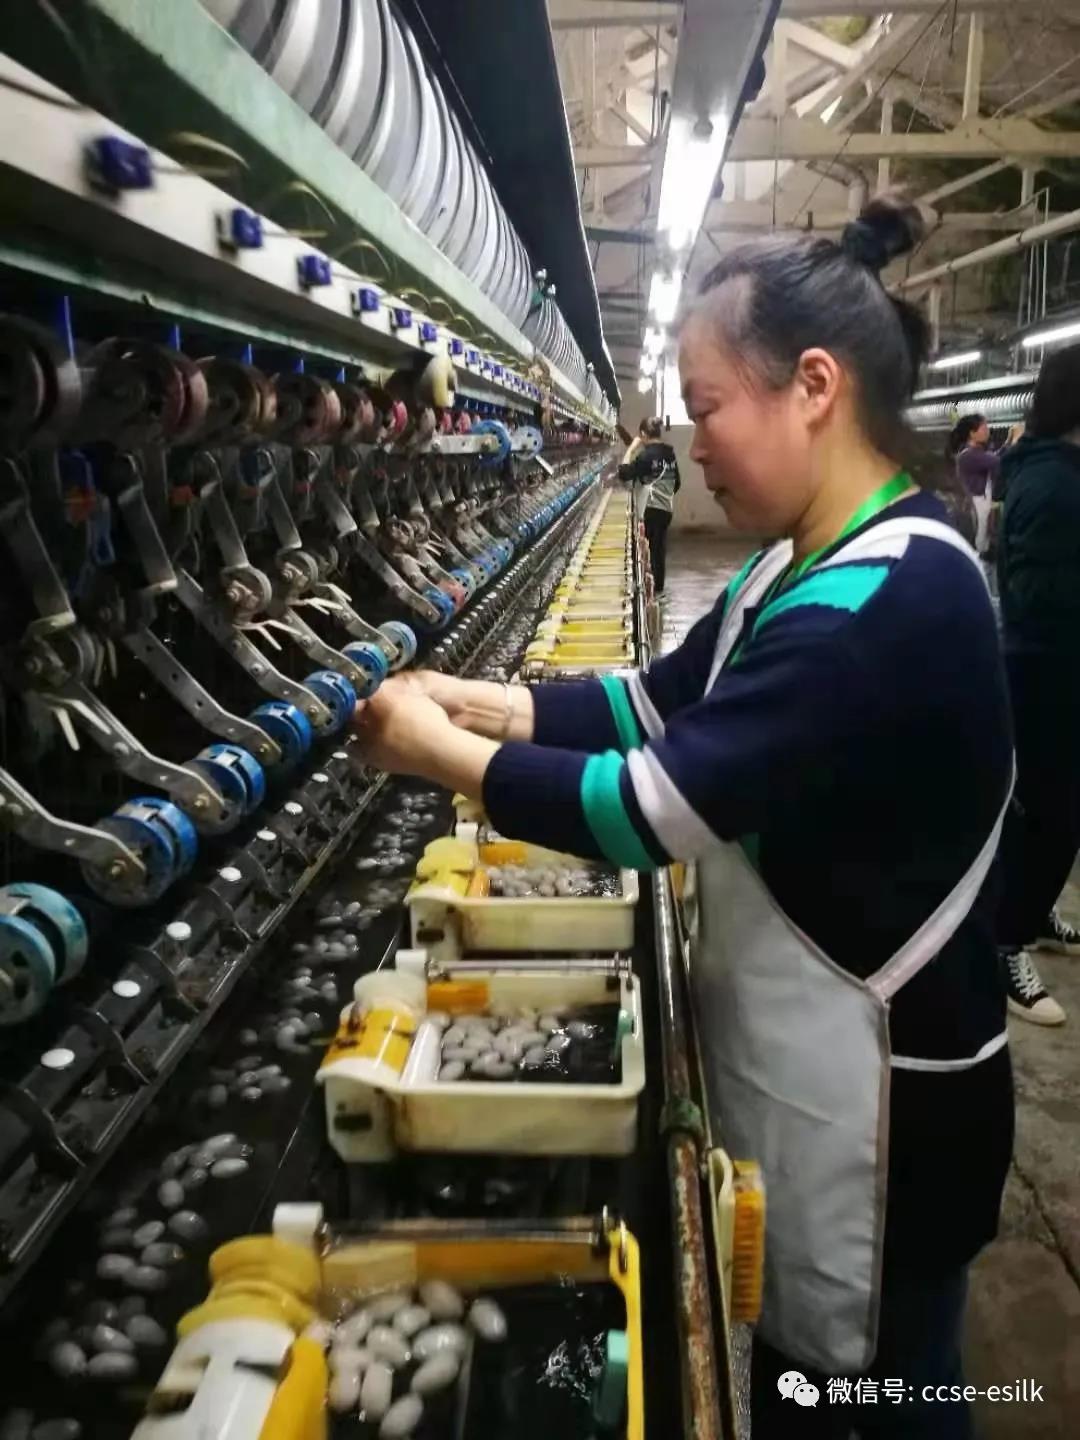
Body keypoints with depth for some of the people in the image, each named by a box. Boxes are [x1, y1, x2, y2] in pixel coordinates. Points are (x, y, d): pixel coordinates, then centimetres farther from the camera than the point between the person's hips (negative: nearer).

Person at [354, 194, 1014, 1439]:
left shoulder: (893, 601, -28)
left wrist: (439, 751, -17)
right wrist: (488, 700, -5)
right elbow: (665, 699, 7)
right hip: (795, 1050, 9)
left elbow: (655, 808, -29)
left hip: (869, 1086, -9)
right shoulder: (810, 566, 4)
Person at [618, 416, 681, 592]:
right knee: (660, 547, 13)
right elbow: (677, 482, 14)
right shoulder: (670, 453, 8)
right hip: (667, 507, 7)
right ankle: (659, 587, 19)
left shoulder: (646, 454, -14)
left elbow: (624, 474, -16)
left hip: (650, 508, -7)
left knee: (648, 548, 2)